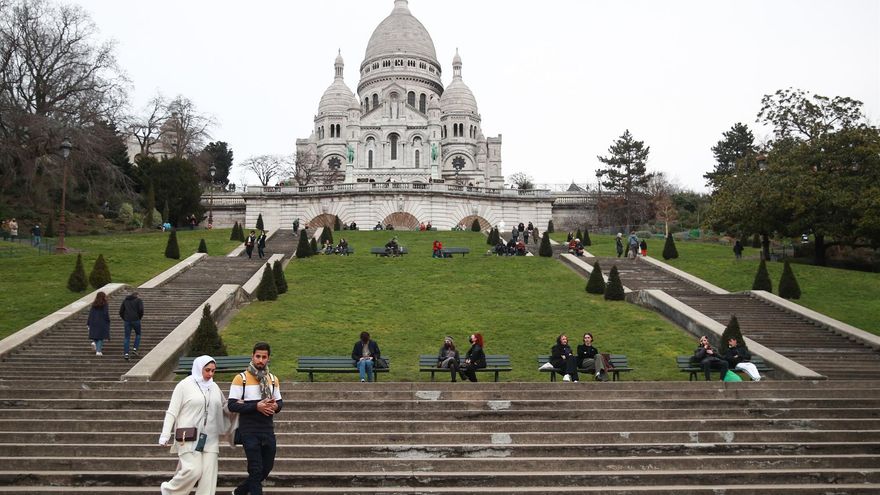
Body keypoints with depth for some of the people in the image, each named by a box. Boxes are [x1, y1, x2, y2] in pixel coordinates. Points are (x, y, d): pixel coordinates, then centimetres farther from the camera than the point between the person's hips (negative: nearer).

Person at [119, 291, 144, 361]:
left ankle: (125, 354, -4)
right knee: (138, 334, 18)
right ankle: (135, 349, 5)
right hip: (135, 320, -3)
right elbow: (141, 310, -10)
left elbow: (121, 311, 11)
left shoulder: (125, 300, 15)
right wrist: (140, 318, 5)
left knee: (127, 337, 5)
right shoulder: (138, 300, 3)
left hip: (127, 321, 3)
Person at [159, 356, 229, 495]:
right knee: (193, 470, -12)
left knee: (209, 474, -1)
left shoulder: (214, 387, 12)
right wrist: (165, 435, -9)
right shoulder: (185, 385, -3)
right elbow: (172, 411, -3)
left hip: (210, 438, 5)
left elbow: (224, 406, 22)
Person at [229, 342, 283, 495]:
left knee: (267, 468, 14)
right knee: (256, 470, -4)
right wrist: (256, 406, -22)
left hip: (268, 430, 6)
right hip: (249, 431, -5)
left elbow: (280, 402, 16)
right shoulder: (241, 378, -6)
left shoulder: (273, 379, 9)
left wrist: (276, 406, -9)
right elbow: (232, 405, -11)